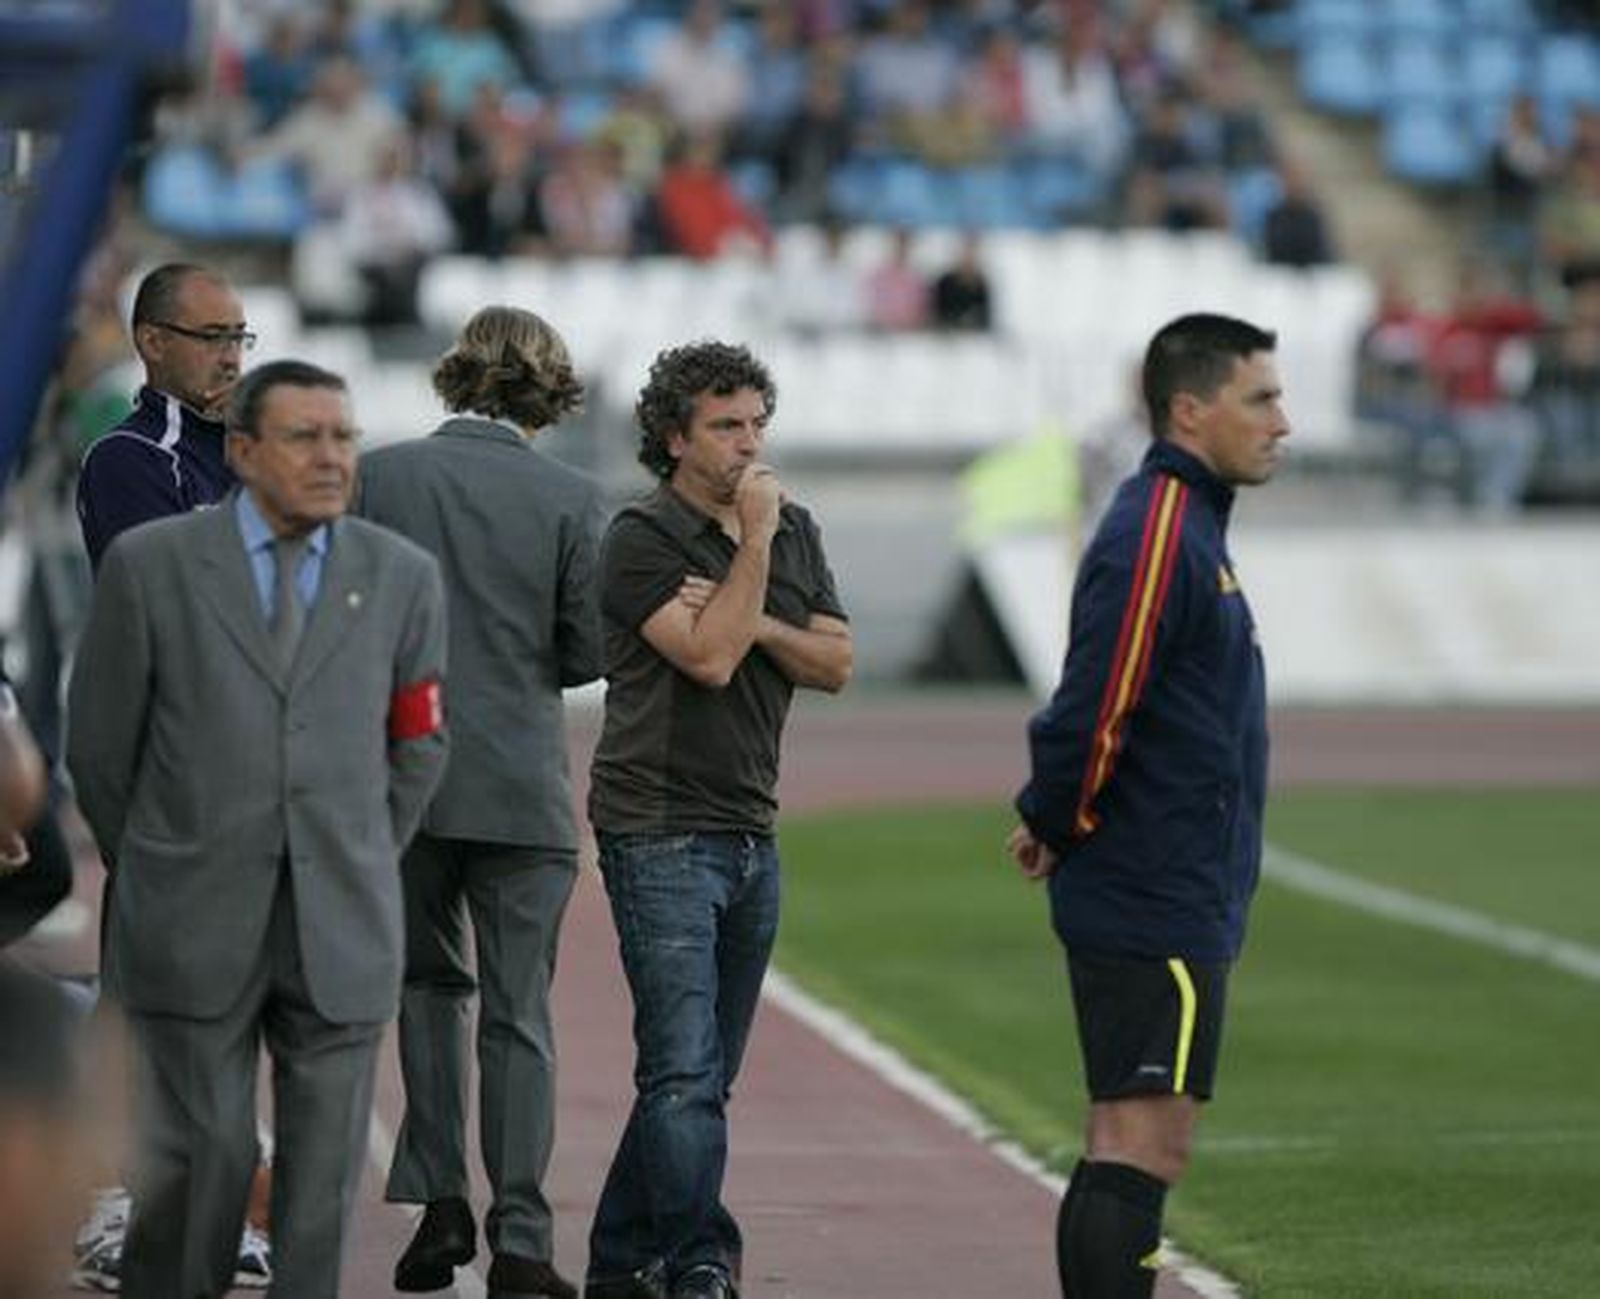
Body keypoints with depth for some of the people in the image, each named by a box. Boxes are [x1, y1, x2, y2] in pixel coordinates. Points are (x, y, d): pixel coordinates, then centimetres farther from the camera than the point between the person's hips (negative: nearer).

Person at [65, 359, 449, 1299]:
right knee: (201, 1156, -3)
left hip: (340, 930, 2)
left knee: (325, 1166, 3)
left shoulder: (403, 576, 4)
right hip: (193, 928, -2)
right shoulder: (150, 564, -2)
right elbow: (101, 746, 6)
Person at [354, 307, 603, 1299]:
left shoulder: (383, 476, -4)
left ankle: (439, 1201, 9)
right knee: (519, 1011, 4)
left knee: (430, 982, 19)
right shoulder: (570, 498, -6)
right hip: (522, 787, -1)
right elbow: (587, 651, -3)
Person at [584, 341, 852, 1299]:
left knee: (702, 1074, 9)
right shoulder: (644, 538, -7)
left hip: (751, 834, 7)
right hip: (660, 832, -7)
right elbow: (709, 657, -18)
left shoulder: (795, 531, 14)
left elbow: (835, 664, 6)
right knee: (686, 1071, -14)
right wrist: (755, 543, -14)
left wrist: (748, 619, -9)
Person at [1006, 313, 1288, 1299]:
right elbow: (1095, 711, -22)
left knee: (1126, 1145, 13)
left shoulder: (1187, 524, 16)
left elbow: (1094, 712, 18)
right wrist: (1062, 828, -7)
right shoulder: (1157, 537, -17)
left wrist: (1057, 825, 7)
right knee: (1145, 1145, -10)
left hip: (1179, 907, 10)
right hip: (1159, 910, -10)